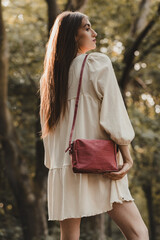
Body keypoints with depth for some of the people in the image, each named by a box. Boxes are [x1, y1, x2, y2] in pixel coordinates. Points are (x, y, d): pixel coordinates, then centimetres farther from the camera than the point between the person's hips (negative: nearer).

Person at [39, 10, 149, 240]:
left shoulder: (49, 77, 16)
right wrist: (127, 157, -7)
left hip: (62, 168, 6)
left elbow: (47, 125, 16)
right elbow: (114, 112, -8)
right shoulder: (98, 63, -1)